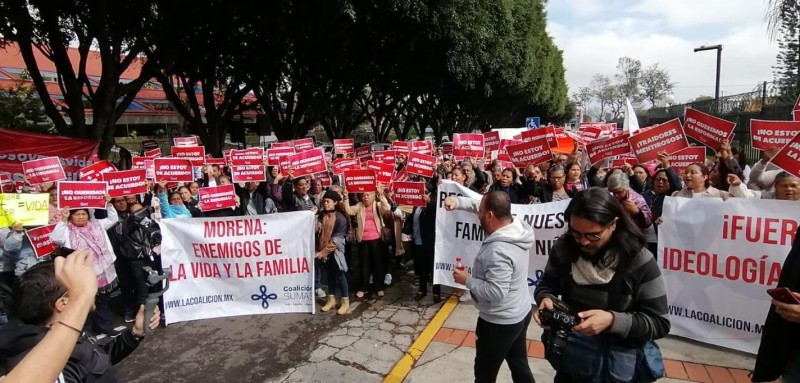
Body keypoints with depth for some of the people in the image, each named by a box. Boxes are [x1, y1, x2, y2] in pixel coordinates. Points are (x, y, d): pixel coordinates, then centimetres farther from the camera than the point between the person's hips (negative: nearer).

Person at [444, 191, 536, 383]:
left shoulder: (498, 251, -34)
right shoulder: (517, 225, -7)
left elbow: (495, 293, -32)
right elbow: (480, 206, 4)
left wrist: (467, 280, -19)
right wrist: (457, 201, -9)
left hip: (500, 323, -9)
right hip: (519, 314, 9)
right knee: (519, 365, 25)